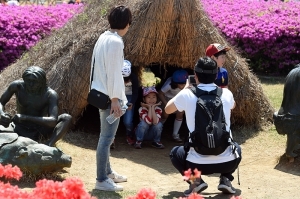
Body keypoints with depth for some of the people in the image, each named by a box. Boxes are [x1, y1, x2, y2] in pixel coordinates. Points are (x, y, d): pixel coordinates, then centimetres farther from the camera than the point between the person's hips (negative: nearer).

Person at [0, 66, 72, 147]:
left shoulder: (50, 95, -19)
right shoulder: (17, 86, -12)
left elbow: (53, 121, -31)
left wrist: (25, 117, -37)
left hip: (40, 130, -1)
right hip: (21, 130, 1)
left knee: (67, 118, -27)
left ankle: (48, 145, -43)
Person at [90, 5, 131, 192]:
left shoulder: (103, 37, 10)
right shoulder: (115, 42, -18)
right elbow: (113, 72, -21)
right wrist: (115, 99, -19)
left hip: (102, 94, 10)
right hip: (109, 96, -10)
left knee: (106, 136, 20)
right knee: (107, 138, -5)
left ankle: (107, 172, 32)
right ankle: (101, 180, -1)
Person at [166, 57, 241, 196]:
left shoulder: (187, 95, -5)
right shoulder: (226, 93, 3)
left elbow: (167, 110, 17)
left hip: (197, 163, -2)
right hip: (226, 162, 2)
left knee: (175, 153, 30)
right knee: (236, 148, 37)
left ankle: (196, 181, 6)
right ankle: (225, 179, 13)